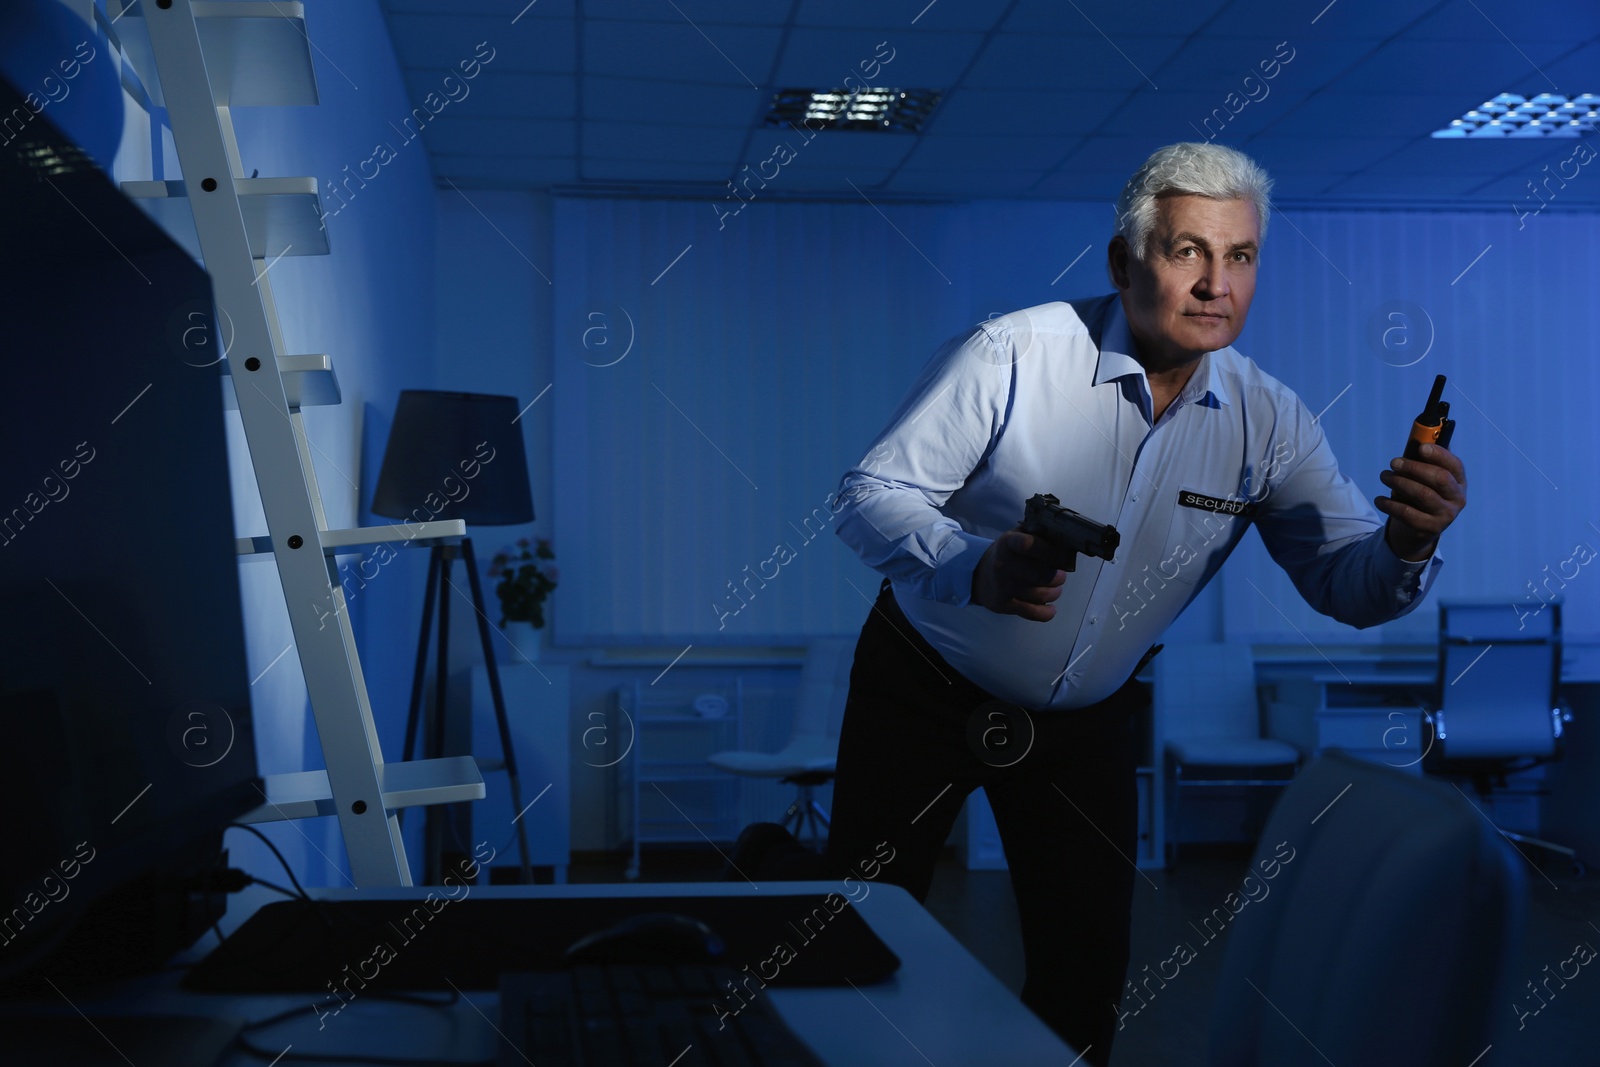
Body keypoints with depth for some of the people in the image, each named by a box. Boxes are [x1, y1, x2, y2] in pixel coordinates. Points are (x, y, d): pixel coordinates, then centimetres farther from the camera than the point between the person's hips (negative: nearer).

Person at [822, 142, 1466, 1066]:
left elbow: (1347, 584, -9)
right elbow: (872, 494, -21)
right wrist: (979, 570, -41)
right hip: (927, 693, -2)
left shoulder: (1268, 420, -9)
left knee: (1088, 974, 8)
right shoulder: (1011, 355, -21)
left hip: (1085, 721, 3)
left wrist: (1407, 545, -33)